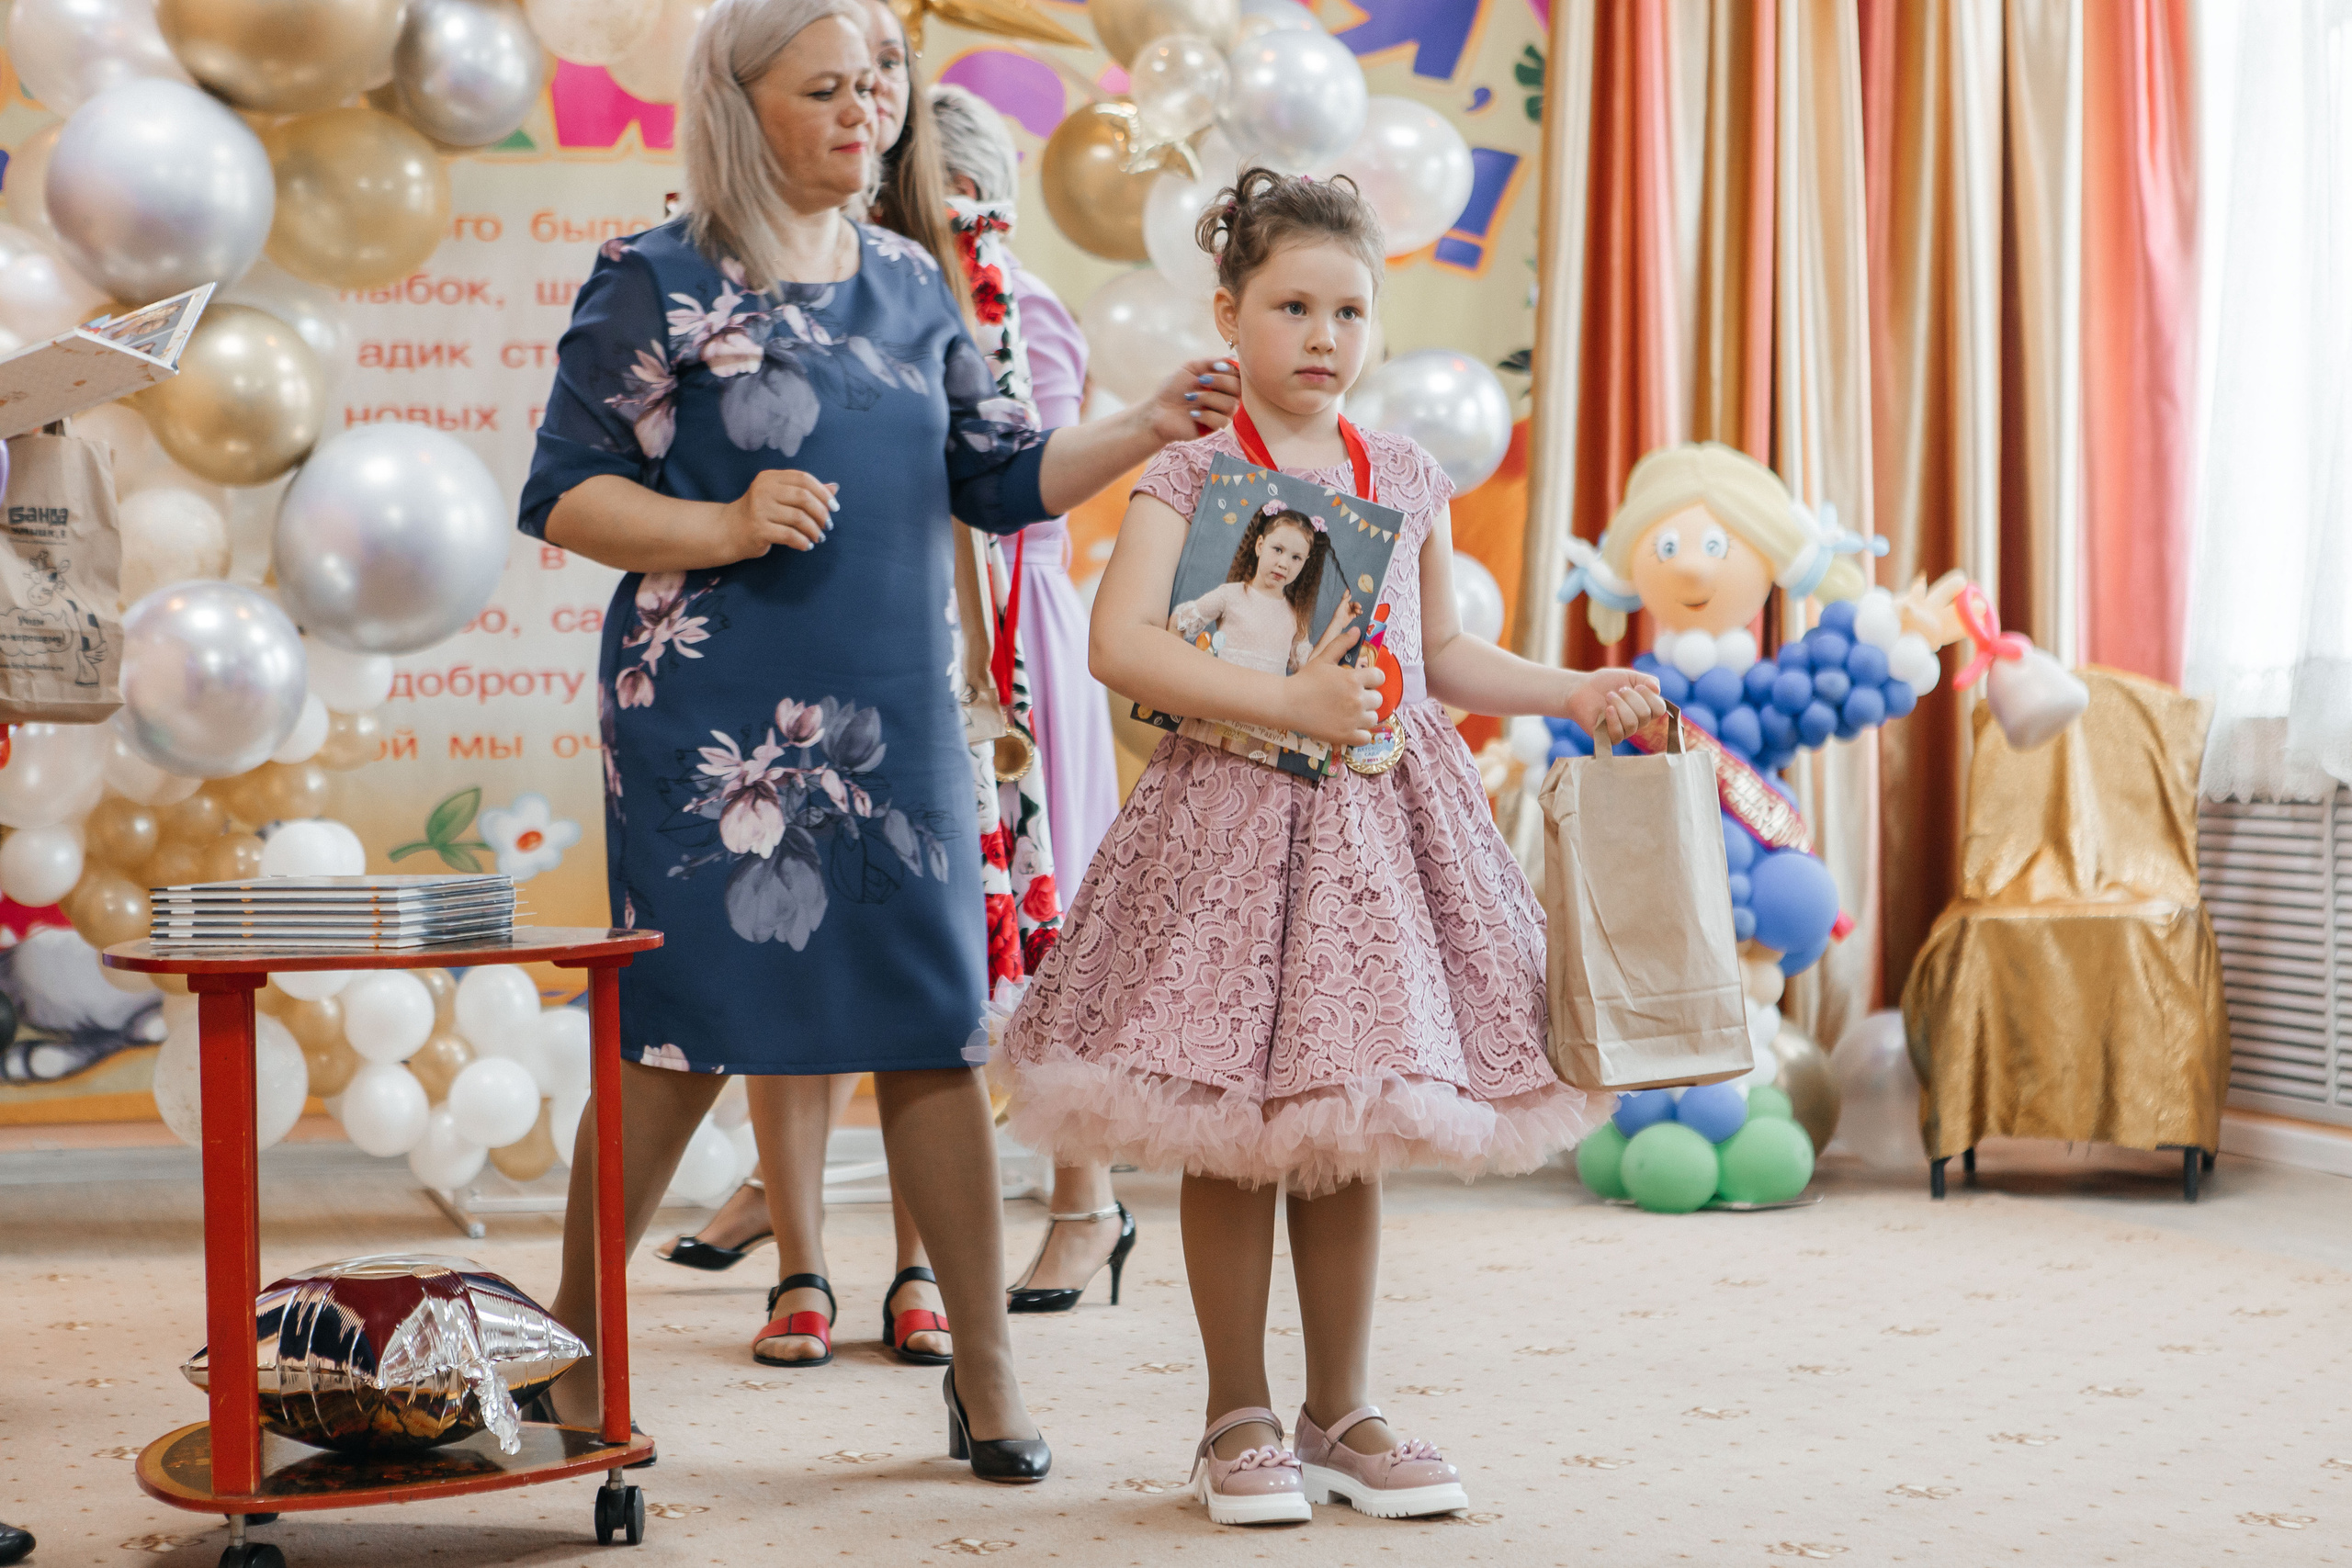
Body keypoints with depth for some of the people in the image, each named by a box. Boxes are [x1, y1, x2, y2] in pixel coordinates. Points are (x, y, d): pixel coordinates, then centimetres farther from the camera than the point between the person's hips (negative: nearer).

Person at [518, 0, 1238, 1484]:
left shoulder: (911, 282, 13)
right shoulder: (653, 284, -3)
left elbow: (999, 477, 15)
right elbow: (563, 496, -4)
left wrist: (1148, 430, 0)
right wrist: (728, 529, -18)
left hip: (896, 717, 5)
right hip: (716, 725, -4)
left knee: (937, 1025, 3)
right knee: (683, 1034, -1)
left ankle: (986, 1363, 13)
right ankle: (573, 1348, 17)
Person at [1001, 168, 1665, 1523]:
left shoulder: (1408, 479, 10)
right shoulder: (1192, 476, -4)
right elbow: (1122, 644, -16)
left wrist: (1576, 693, 9)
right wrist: (1291, 700, -21)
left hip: (1379, 818, 4)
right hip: (1232, 814, -4)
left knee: (1350, 1132, 9)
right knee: (1232, 1137, 1)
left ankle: (1343, 1414, 20)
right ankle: (1240, 1421, 14)